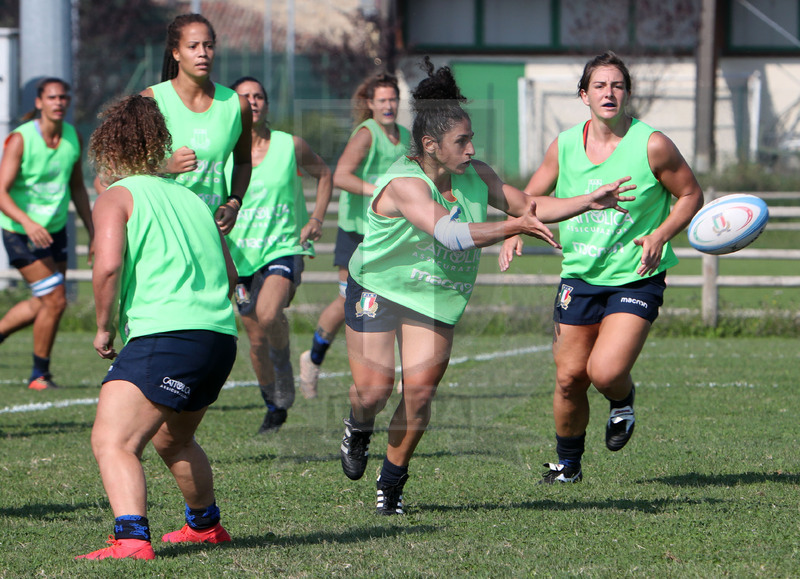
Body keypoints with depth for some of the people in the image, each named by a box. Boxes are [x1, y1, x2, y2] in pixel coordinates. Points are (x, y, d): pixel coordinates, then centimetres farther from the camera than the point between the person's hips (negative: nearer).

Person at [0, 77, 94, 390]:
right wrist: (28, 223, -40)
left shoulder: (73, 138, 0)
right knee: (55, 301, -11)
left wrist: (92, 231, 9)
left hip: (55, 229, 7)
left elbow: (77, 188, 13)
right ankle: (39, 374, 6)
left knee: (43, 304, 14)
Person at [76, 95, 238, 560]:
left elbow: (108, 264, -15)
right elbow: (230, 274, 23)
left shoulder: (116, 197, 1)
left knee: (111, 442, -16)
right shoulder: (190, 198, 21)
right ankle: (206, 524, 48)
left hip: (164, 339, -8)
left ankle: (132, 540, -36)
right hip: (221, 335, 8)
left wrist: (104, 328, -3)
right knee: (172, 438, 31)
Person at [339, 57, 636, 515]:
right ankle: (358, 429, 30)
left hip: (437, 300, 5)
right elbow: (453, 234, -37)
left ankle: (392, 484, 8)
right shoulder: (404, 184, -26)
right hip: (378, 289, -5)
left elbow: (528, 206, 8)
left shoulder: (475, 176, -2)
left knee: (420, 392, -7)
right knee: (374, 389, -8)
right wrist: (517, 227, -40)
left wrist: (591, 201, -2)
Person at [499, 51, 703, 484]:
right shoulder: (565, 145, 0)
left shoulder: (651, 145, -10)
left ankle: (623, 401, 18)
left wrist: (660, 235, -15)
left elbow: (690, 195, 0)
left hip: (636, 279, -3)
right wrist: (514, 233, -7)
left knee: (605, 371, -20)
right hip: (579, 275, 3)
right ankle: (567, 463, 27)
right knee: (569, 376, 3)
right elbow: (531, 198, 13)